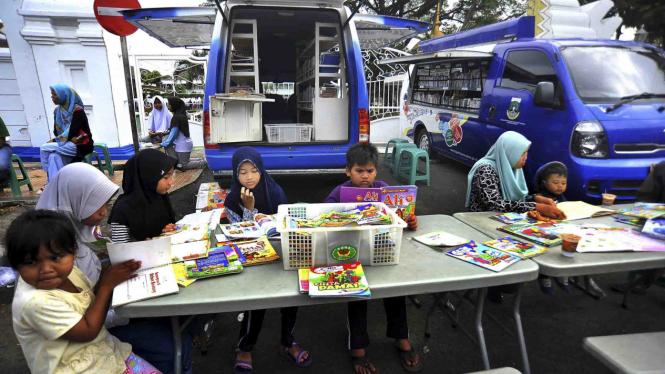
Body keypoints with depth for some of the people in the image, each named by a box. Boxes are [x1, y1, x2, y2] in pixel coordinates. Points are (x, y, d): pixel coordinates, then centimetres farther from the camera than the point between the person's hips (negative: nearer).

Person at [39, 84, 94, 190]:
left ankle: (50, 182, -6)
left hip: (81, 145, -6)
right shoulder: (57, 111, 10)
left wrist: (53, 141, -11)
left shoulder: (78, 111, -12)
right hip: (67, 145, 6)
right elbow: (56, 132, 11)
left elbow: (71, 133, -16)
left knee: (44, 148, -17)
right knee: (53, 156, -25)